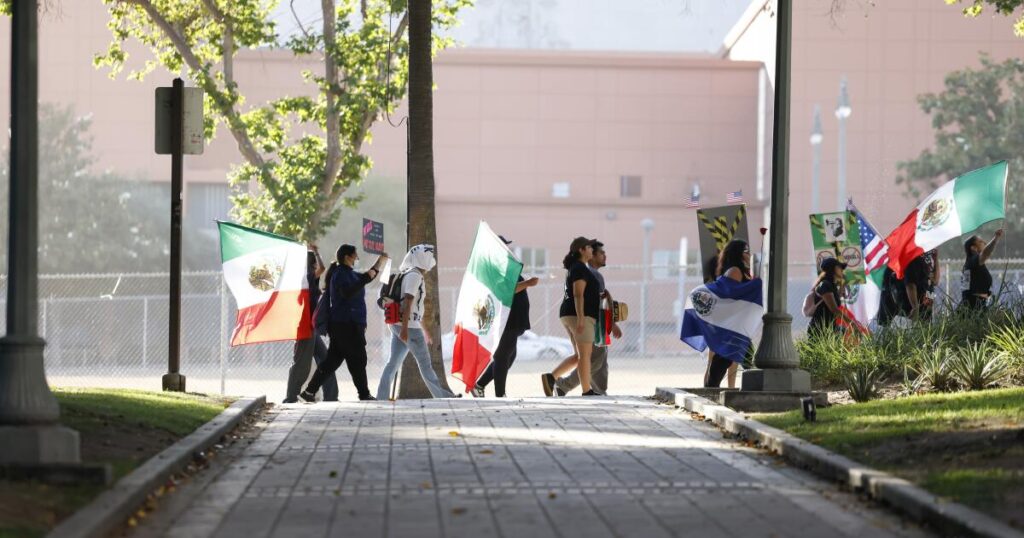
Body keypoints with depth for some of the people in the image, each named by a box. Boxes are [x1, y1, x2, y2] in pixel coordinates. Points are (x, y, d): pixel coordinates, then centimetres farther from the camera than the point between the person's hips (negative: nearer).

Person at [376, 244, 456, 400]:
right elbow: (407, 303, -20)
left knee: (393, 362, 7)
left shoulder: (408, 274, 18)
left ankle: (381, 397, 3)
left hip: (398, 326, 9)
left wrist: (423, 328, 32)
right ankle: (440, 395, 7)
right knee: (424, 362, 0)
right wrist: (405, 328, -25)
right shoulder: (414, 276, -13)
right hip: (409, 326, -9)